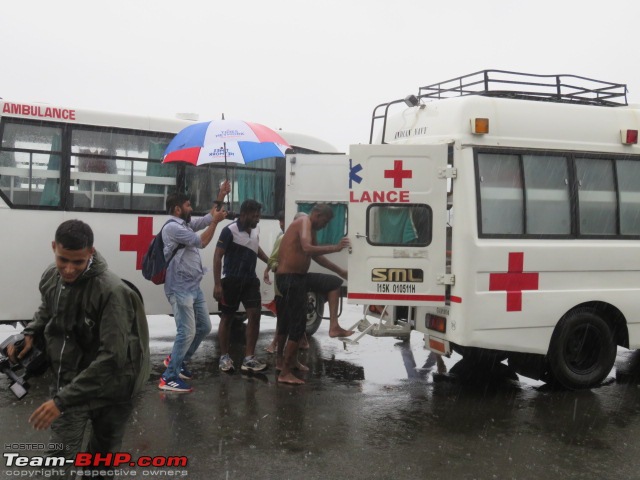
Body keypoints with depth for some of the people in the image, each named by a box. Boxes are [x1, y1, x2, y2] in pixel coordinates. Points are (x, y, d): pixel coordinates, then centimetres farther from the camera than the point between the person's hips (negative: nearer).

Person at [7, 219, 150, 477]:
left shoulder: (111, 291, -29)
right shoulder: (51, 277, -6)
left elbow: (112, 357, -32)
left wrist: (62, 400, -32)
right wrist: (30, 334, -5)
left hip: (107, 388, -5)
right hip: (67, 382, 5)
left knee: (102, 456, 18)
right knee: (59, 456, 11)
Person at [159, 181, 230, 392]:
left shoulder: (186, 224, 15)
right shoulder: (172, 227, -13)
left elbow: (207, 218, 24)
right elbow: (202, 242, -14)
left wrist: (221, 196, 16)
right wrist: (216, 221, -6)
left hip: (194, 287, 10)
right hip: (180, 289, -10)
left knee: (204, 327, 15)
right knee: (187, 332, -12)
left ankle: (177, 360, 29)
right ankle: (169, 377, -4)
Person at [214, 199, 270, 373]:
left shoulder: (255, 230, 5)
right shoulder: (229, 231, -15)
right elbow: (217, 257, -15)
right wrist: (217, 284, -20)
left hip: (250, 279, 6)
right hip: (231, 280, -5)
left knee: (254, 314, -4)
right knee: (227, 318, 6)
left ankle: (249, 358, 0)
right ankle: (224, 357, 18)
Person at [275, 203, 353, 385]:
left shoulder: (310, 228, 17)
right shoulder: (305, 222, -12)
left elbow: (316, 255, 25)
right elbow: (307, 248, -30)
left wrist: (341, 271, 25)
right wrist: (336, 248, -26)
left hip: (299, 277, 10)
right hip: (289, 279, -10)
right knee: (297, 324, -7)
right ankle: (285, 373, -1)